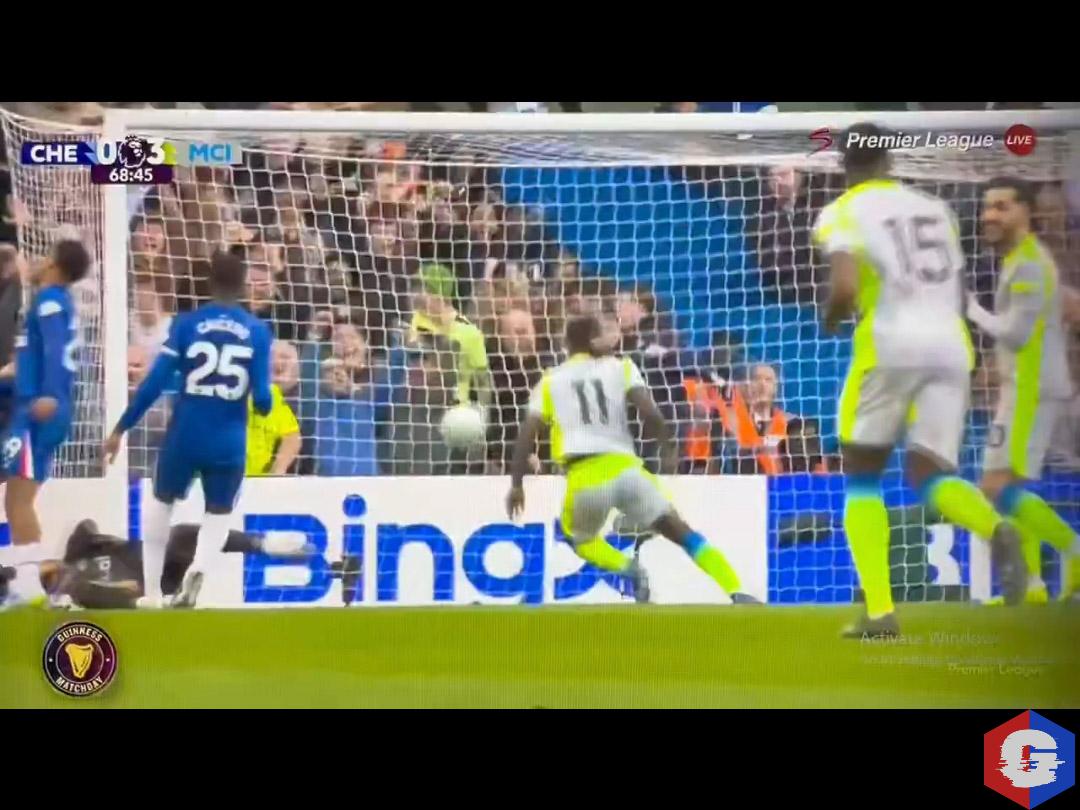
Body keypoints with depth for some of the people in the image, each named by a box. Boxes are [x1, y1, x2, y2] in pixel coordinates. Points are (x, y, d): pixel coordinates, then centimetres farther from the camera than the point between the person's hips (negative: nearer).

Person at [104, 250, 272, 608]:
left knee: (161, 501, 25)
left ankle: (151, 591, 21)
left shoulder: (187, 323, -3)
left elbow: (155, 381, -7)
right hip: (228, 442, 0)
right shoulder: (258, 331, -1)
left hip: (184, 436, 0)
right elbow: (262, 399, -4)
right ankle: (197, 568, -13)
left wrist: (121, 428, -1)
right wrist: (264, 406, 21)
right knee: (219, 513, 19)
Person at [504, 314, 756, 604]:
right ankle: (738, 595, -5)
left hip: (585, 478, 0)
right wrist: (669, 449, 8)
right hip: (625, 469, 0)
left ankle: (629, 568, -3)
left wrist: (516, 485, 14)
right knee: (682, 533, 10)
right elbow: (648, 411, -1)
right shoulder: (620, 367, 14)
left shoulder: (549, 382, 16)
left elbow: (526, 435, 9)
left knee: (582, 540, 27)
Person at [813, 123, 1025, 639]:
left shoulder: (843, 213, 2)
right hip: (949, 344, 4)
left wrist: (831, 319, 9)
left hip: (891, 344, -4)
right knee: (930, 474, 8)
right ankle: (997, 529, -27)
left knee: (861, 477, 12)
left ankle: (879, 611, 2)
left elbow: (845, 289, -12)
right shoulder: (935, 208, 20)